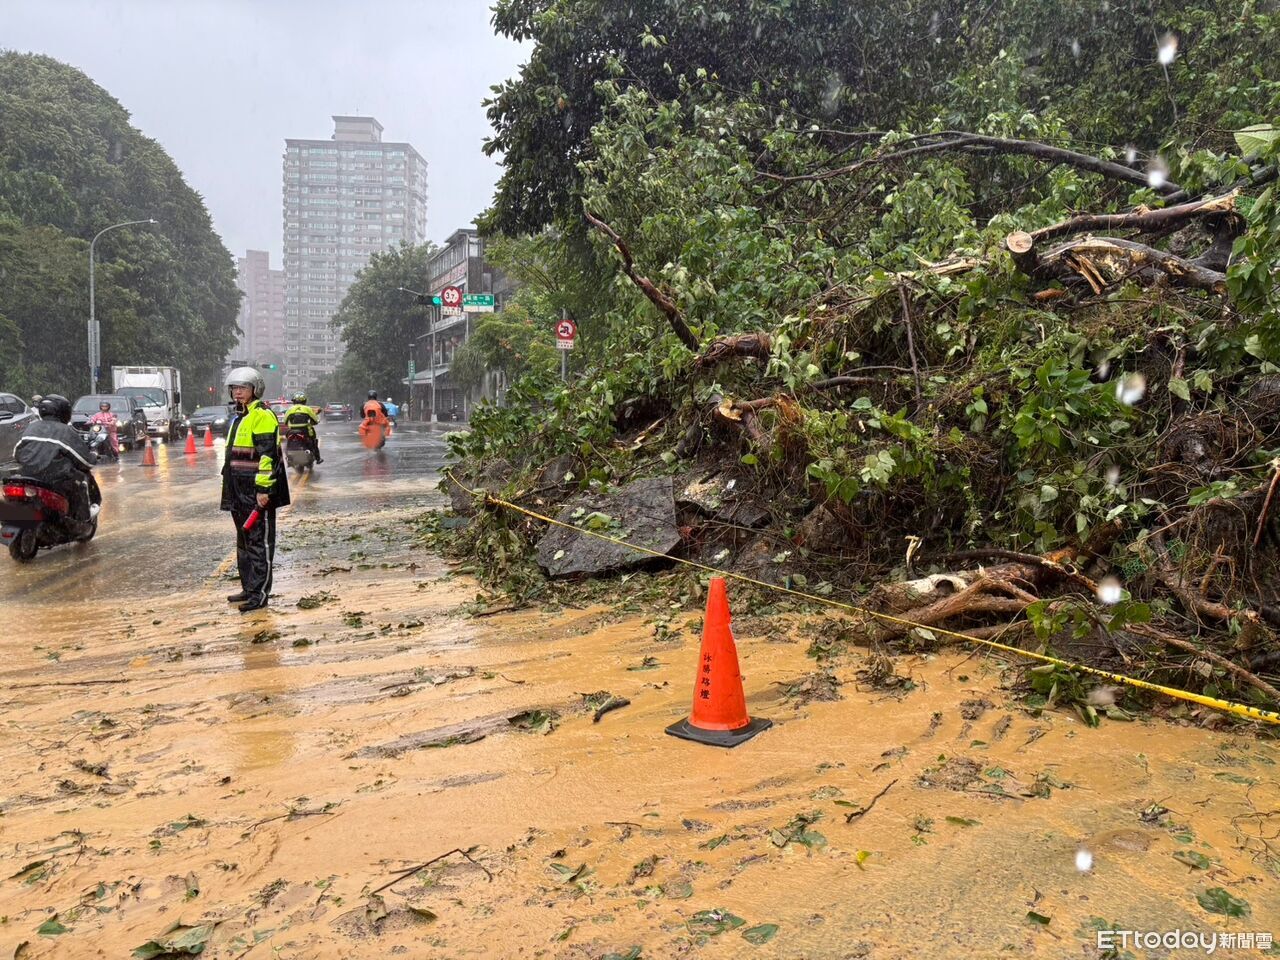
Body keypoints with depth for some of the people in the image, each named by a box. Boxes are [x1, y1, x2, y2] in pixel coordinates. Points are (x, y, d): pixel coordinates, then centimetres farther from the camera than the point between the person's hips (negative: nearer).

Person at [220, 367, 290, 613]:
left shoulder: (262, 415, -12)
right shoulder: (238, 417, 19)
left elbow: (267, 454, -20)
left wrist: (263, 488, -24)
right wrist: (230, 487, 25)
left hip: (257, 491, -10)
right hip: (239, 491, 10)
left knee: (260, 542, -4)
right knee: (244, 540, 16)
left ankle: (259, 593, 0)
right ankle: (248, 588, 26)